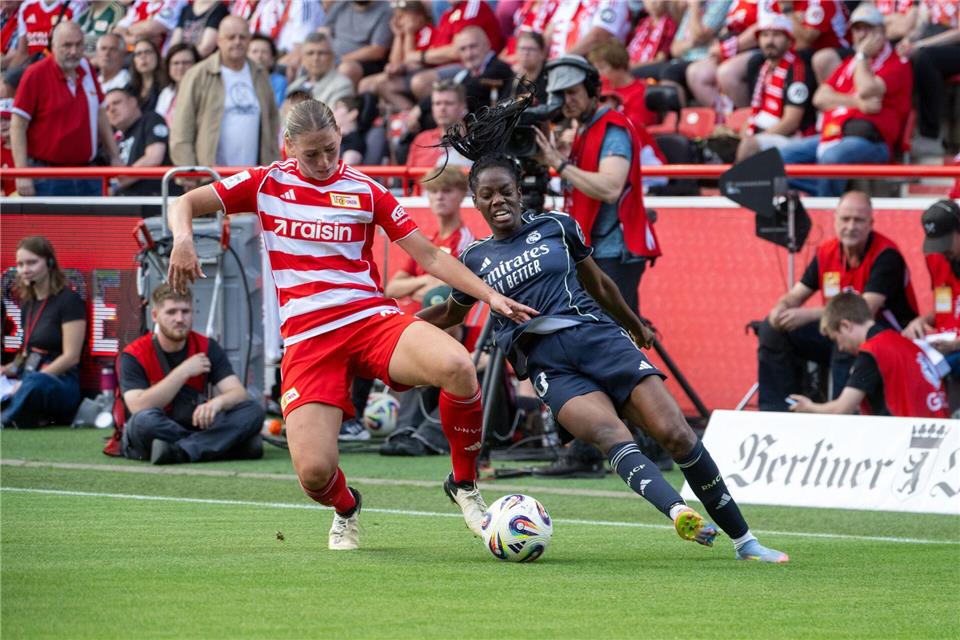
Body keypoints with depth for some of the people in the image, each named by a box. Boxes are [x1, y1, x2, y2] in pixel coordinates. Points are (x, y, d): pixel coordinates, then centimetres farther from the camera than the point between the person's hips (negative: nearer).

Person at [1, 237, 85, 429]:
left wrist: (26, 382, -17)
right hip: (27, 379, 7)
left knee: (34, 383, -42)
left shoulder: (68, 300, -4)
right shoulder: (28, 304, 20)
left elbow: (71, 357, -10)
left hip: (61, 385, -7)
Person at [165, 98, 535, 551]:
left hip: (372, 317, 0)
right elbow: (186, 204, 11)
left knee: (457, 366, -33)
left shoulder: (364, 191, 7)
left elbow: (429, 255, 8)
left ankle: (464, 485, -7)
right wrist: (183, 240, -12)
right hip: (306, 338, 0)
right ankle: (345, 509, 22)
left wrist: (490, 295, -2)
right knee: (314, 472, -19)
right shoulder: (267, 184, 8)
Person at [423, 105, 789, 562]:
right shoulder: (475, 259, 12)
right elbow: (451, 313, 31)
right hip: (547, 364, -1)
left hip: (598, 337, 1)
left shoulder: (556, 226, 10)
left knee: (674, 433, -13)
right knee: (609, 434, -30)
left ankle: (744, 541, -5)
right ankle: (679, 513, -52)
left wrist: (635, 325, 35)